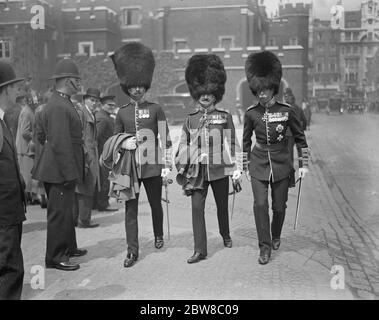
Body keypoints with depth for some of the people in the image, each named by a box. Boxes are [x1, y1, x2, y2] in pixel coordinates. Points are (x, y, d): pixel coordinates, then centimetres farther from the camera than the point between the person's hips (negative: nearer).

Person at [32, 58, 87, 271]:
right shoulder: (58, 107, -20)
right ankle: (55, 257, 11)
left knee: (66, 210, 20)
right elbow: (60, 144, -24)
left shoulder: (64, 104, 12)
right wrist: (69, 173, -23)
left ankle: (69, 247, 34)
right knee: (59, 212, -1)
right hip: (60, 171, -10)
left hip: (63, 170, 10)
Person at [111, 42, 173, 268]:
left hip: (152, 166, -1)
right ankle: (132, 251, 6)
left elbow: (166, 139, 0)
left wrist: (167, 165, -4)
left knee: (156, 204, 14)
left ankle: (159, 236, 40)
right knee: (131, 209, 0)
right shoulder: (122, 113, 7)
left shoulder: (156, 109, 1)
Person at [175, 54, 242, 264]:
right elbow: (184, 146, 8)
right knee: (197, 207, -6)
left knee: (222, 205, 15)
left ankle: (225, 235, 41)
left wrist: (236, 167, -6)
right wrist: (181, 169, 3)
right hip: (197, 171, 1)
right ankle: (200, 250, 0)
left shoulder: (225, 117, 2)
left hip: (219, 169, -1)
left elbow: (232, 143, 0)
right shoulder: (190, 119, 6)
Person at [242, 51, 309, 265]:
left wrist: (304, 164, 1)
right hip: (259, 166, 0)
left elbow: (300, 137, 3)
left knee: (279, 206, 8)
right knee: (260, 205, -10)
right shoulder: (251, 113, -3)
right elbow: (246, 140, 9)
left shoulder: (287, 111, -7)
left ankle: (276, 237, 36)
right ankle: (265, 246, 3)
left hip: (281, 165, 0)